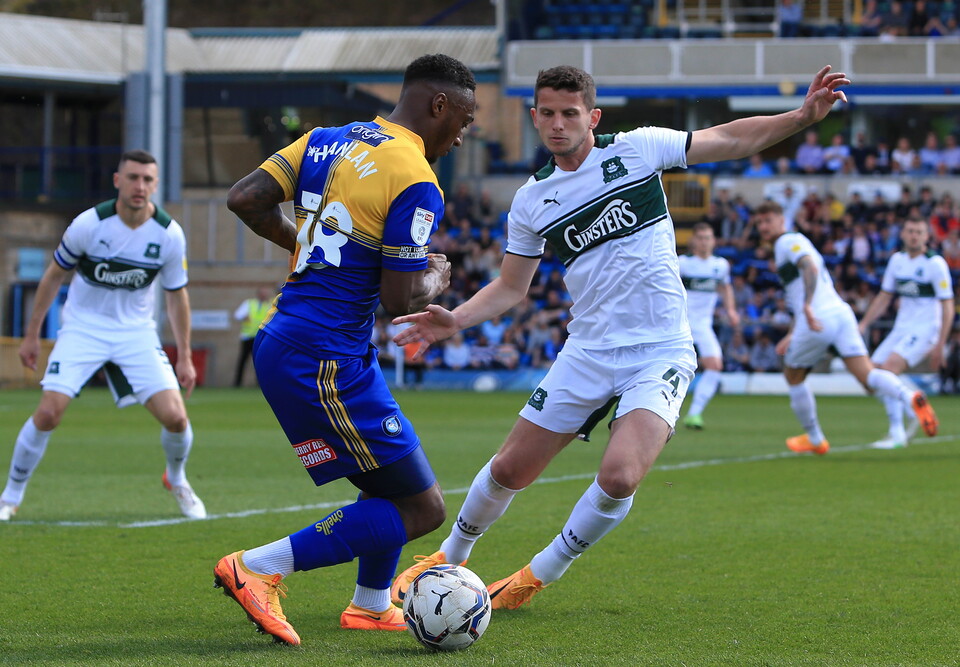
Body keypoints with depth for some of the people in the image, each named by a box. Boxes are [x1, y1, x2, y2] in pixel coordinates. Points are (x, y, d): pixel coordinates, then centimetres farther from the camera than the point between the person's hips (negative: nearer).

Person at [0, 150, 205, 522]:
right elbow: (54, 276, 0)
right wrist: (31, 335, 2)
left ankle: (177, 480, 21)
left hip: (136, 333, 2)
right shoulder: (89, 224, -15)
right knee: (48, 413, -18)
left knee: (175, 417, -12)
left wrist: (185, 357, 5)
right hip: (82, 327, -2)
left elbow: (176, 296, 5)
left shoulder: (169, 235, -9)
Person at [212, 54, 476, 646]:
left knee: (393, 480, 25)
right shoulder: (417, 184, -14)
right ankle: (260, 568, -8)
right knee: (422, 510, -3)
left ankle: (372, 606, 38)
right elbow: (398, 299, -18)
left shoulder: (326, 141, 10)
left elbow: (245, 199, 5)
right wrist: (437, 279, 4)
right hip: (325, 364, -10)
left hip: (281, 345, 10)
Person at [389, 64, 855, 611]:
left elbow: (730, 140, 1)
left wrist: (803, 116, -11)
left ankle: (540, 575, 0)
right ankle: (451, 558, 35)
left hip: (660, 354, -3)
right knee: (510, 470, 5)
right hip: (587, 354, 3)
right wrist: (456, 319, -4)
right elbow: (510, 288, 13)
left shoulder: (636, 150, -3)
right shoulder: (531, 201, 6)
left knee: (619, 477, -24)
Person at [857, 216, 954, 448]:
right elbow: (884, 297, 18)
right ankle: (911, 417, 14)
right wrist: (864, 324, 8)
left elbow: (947, 307, -11)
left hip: (924, 330, -7)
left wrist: (939, 345, -16)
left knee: (887, 370, -25)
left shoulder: (935, 264, -11)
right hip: (900, 329, 7)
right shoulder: (897, 260, 8)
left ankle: (896, 435, -21)